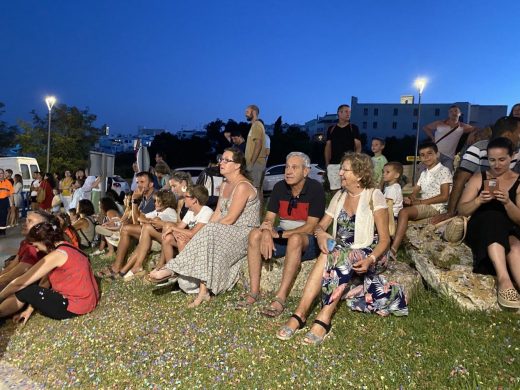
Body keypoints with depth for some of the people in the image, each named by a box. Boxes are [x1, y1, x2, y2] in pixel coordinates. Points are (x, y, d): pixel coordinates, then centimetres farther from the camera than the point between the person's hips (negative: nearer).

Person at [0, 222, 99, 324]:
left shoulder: (57, 255, -20)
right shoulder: (67, 247, 9)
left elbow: (20, 282, -15)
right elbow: (46, 279, 8)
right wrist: (29, 309, 6)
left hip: (75, 306, -9)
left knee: (24, 290, -2)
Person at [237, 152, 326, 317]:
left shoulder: (315, 189, -14)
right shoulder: (280, 187, 1)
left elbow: (310, 227, -19)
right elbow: (269, 218, -2)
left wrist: (279, 234, -26)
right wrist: (267, 233, -26)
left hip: (308, 241, -5)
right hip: (284, 237, 5)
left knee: (295, 239, -38)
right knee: (255, 234, -20)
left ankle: (280, 298, -39)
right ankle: (254, 292, -21)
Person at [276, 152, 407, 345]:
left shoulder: (374, 196, -6)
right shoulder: (339, 196, 10)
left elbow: (384, 238, -9)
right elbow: (321, 226, 11)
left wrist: (370, 260, -28)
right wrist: (320, 234, -15)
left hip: (370, 254, -4)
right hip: (342, 252, 4)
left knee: (339, 257, -36)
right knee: (327, 258, -31)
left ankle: (324, 319, -37)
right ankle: (299, 314, -35)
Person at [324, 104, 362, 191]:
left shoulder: (353, 128, 7)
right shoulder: (331, 129, 12)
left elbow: (358, 146, 4)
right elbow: (328, 147, 13)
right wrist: (327, 164, 4)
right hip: (333, 164, 2)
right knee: (334, 189, 1)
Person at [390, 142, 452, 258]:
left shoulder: (444, 171, -4)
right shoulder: (424, 173, 21)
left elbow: (444, 196, -12)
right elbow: (415, 192, 15)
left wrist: (420, 202, -15)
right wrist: (410, 199, -10)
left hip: (435, 207, -9)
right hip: (422, 205, 9)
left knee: (404, 212, -32)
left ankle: (393, 249, -38)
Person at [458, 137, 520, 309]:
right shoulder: (478, 178, 9)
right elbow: (461, 210, 2)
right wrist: (479, 200, -18)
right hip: (480, 230, -1)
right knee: (492, 218, -36)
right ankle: (504, 278, -49)